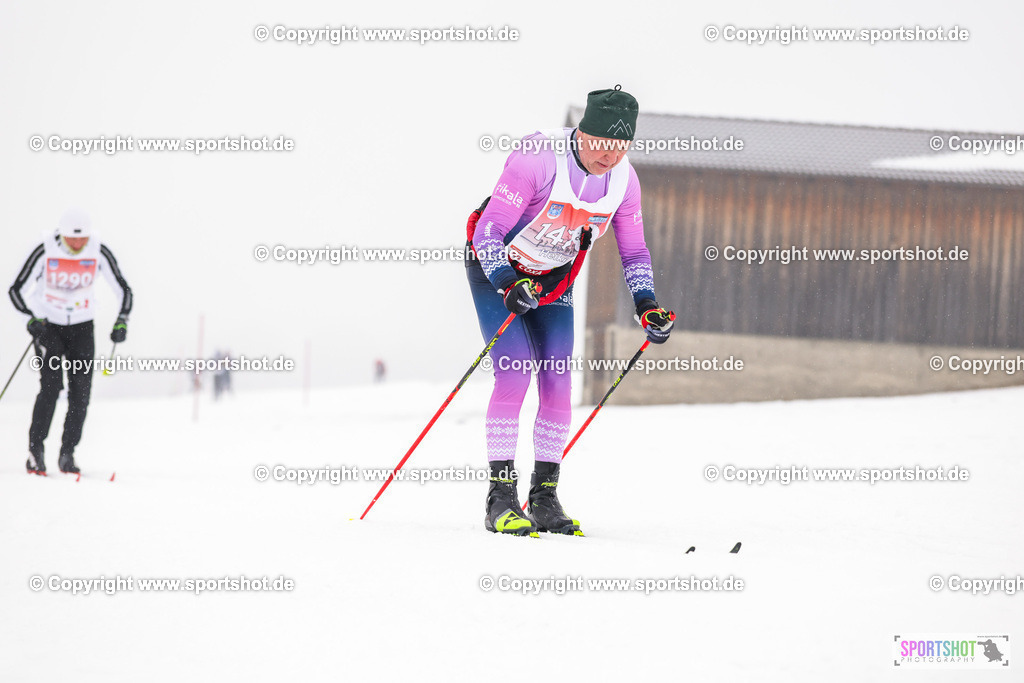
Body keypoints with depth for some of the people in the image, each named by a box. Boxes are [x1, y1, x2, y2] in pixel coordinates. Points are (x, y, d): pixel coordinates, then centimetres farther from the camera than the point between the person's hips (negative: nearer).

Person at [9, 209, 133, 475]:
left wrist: (121, 322, -17)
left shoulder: (99, 253, -12)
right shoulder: (45, 252, -17)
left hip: (81, 327, 2)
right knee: (50, 386, -16)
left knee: (81, 393, -7)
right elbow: (18, 289, -12)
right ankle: (35, 452, -9)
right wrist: (32, 317, -28)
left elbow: (123, 290, -2)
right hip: (48, 325, -2)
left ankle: (67, 453, 4)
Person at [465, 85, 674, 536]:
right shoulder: (537, 158, -31)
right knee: (515, 375, -19)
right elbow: (489, 231, -29)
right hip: (496, 269, -5)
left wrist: (647, 305, -13)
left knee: (557, 385, -5)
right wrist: (508, 286, -43)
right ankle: (501, 498, -15)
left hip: (553, 279, 5)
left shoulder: (623, 179, -12)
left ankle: (544, 498, 4)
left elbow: (634, 251, 2)